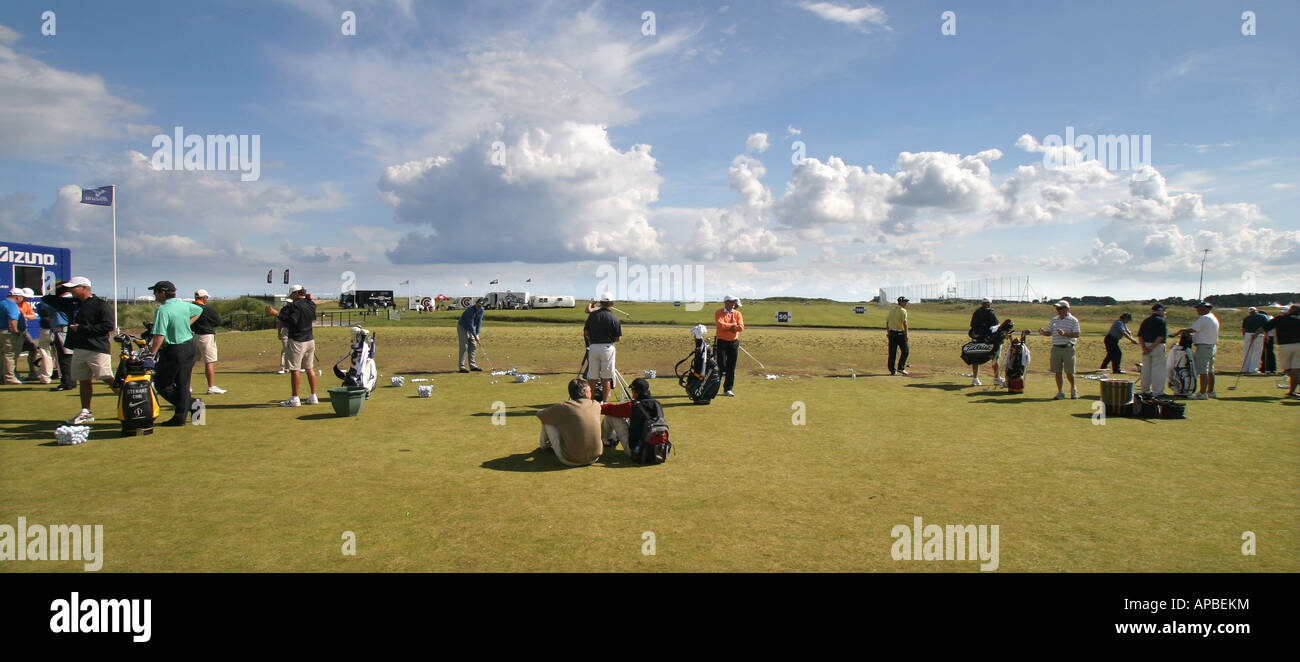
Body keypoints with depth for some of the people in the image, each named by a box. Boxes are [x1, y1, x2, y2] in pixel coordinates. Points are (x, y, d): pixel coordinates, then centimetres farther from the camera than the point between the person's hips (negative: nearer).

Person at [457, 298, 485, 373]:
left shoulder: (481, 310, -7)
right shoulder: (470, 310, -29)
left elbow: (479, 322, -6)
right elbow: (470, 324, -28)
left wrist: (477, 334, -13)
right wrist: (475, 336, -24)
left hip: (470, 328, 8)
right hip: (462, 327, -8)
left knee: (473, 346, 5)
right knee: (464, 347, -11)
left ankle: (473, 365, 9)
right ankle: (461, 367, -11)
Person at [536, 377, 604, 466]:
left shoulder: (564, 407, -13)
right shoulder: (596, 406, -2)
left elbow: (539, 415, 3)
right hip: (594, 458, 4)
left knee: (547, 420, 9)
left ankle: (544, 444, 39)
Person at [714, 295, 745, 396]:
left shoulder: (737, 313, 7)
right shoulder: (719, 313, -2)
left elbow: (741, 327, -7)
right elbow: (720, 324, -21)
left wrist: (727, 326, -11)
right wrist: (733, 325, -11)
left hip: (734, 342, 3)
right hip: (721, 341, -3)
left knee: (731, 368, 3)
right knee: (721, 365, -8)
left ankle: (728, 389, 11)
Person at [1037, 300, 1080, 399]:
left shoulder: (1073, 320, -2)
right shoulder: (1054, 320, 13)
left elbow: (1077, 335, -7)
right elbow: (1049, 332, 16)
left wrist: (1065, 334, -22)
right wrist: (1043, 332, -6)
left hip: (1068, 348, -4)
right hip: (1056, 348, 4)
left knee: (1069, 372, -1)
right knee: (1057, 372, 4)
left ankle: (1073, 389, 24)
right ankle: (1060, 393, 12)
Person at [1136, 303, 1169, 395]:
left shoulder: (1145, 321, 12)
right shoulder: (1161, 321, -7)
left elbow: (1140, 336, 5)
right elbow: (1161, 337, -17)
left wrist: (1144, 347, -2)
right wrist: (1152, 347, -15)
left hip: (1146, 346, 6)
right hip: (1158, 347, -6)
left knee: (1146, 368, 13)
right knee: (1158, 369, -1)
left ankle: (1145, 389, 20)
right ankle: (1157, 391, 0)